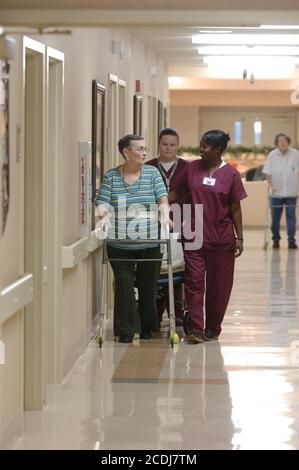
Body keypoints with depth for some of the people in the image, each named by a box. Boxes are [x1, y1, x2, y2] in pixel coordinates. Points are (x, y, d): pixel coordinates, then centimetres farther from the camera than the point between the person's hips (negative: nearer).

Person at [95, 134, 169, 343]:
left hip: (149, 242, 1)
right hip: (120, 244, -1)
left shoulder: (152, 173, 7)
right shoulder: (111, 176, 5)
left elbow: (162, 198, -1)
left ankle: (148, 327, 22)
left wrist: (165, 215, -20)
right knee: (124, 286, -5)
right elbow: (103, 201, -2)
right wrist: (103, 215, -23)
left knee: (148, 285, 7)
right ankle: (125, 331, 2)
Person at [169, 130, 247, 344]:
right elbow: (177, 193, 12)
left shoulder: (231, 174, -3)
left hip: (221, 238, -1)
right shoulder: (193, 168, 3)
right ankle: (195, 328, -5)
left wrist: (239, 238, -2)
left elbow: (235, 209, 0)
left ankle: (213, 328, 17)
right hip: (194, 236, 1)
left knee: (218, 284, 6)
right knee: (194, 281, -4)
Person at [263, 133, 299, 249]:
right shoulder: (272, 155, 0)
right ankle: (276, 239, 19)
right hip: (276, 192, 1)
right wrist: (271, 185, -7)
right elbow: (268, 172, 4)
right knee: (275, 217, 6)